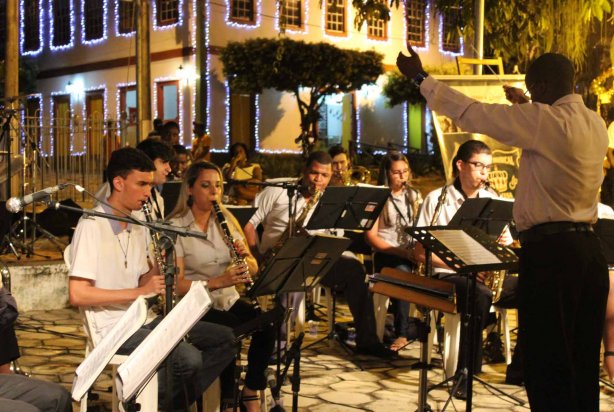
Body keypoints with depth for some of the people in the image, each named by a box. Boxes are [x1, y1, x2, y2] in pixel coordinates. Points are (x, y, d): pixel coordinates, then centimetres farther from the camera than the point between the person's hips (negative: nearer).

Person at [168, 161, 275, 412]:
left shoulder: (226, 221, 8)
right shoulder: (175, 227, -9)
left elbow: (254, 269, 7)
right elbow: (177, 285, -16)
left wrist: (245, 257, -16)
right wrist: (218, 281, -30)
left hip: (227, 299, 5)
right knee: (231, 328, -33)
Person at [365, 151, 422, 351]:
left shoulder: (414, 196, 17)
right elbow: (371, 236, -5)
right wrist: (401, 252, -16)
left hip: (412, 255, 4)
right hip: (386, 254, -4)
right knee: (402, 271, -36)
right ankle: (403, 330, -27)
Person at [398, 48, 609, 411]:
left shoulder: (546, 121, -13)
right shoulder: (596, 126, 11)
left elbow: (473, 114, -11)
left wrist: (421, 77, -1)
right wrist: (527, 107, 41)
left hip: (551, 251, -8)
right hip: (590, 249, 9)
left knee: (548, 366, -1)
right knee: (584, 365, 15)